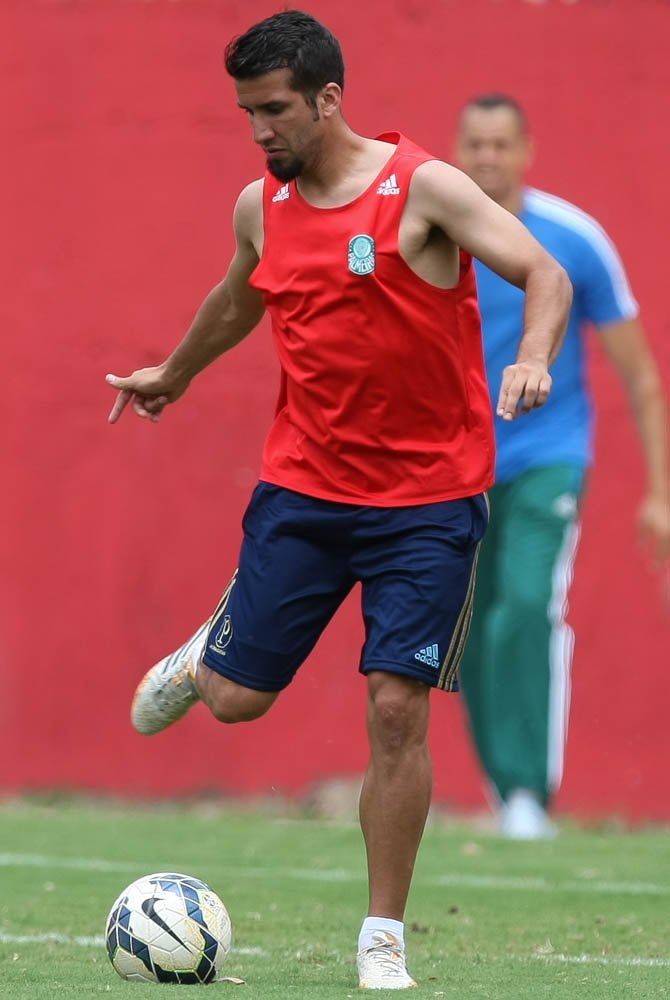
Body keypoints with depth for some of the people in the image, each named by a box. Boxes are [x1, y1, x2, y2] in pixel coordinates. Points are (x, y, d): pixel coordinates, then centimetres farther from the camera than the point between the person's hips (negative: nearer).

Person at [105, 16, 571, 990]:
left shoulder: (424, 189, -12)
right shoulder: (261, 207, 4)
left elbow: (545, 274, -17)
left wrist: (532, 357, -37)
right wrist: (170, 377, 41)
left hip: (429, 497, -4)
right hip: (302, 484, 4)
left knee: (398, 709, -8)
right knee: (235, 699, 2)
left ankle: (383, 938, 4)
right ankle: (202, 653, 41)